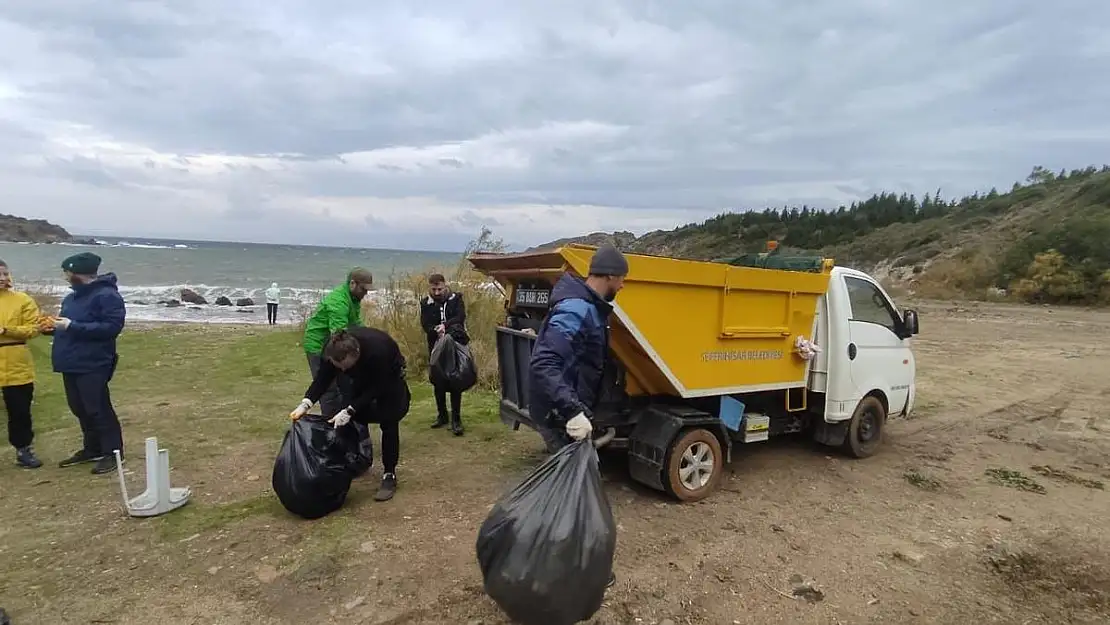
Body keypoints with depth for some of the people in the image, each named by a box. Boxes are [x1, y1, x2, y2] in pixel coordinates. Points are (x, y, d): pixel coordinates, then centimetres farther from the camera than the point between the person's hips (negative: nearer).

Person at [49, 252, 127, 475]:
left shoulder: (107, 295, -15)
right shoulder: (72, 297, 15)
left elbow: (112, 327, -24)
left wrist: (72, 326, -24)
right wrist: (56, 326, 4)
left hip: (93, 365, -9)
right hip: (71, 364, 9)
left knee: (99, 409, -4)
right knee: (80, 409, 15)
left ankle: (112, 453, 5)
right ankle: (92, 449, 28)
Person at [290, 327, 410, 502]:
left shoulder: (377, 351, -43)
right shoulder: (334, 350, -29)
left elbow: (376, 389, -32)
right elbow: (322, 378, -16)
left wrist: (350, 410, -37)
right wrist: (305, 403, -31)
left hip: (389, 377, -5)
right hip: (363, 376, 5)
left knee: (388, 422, -15)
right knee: (355, 417, -6)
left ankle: (389, 476, -5)